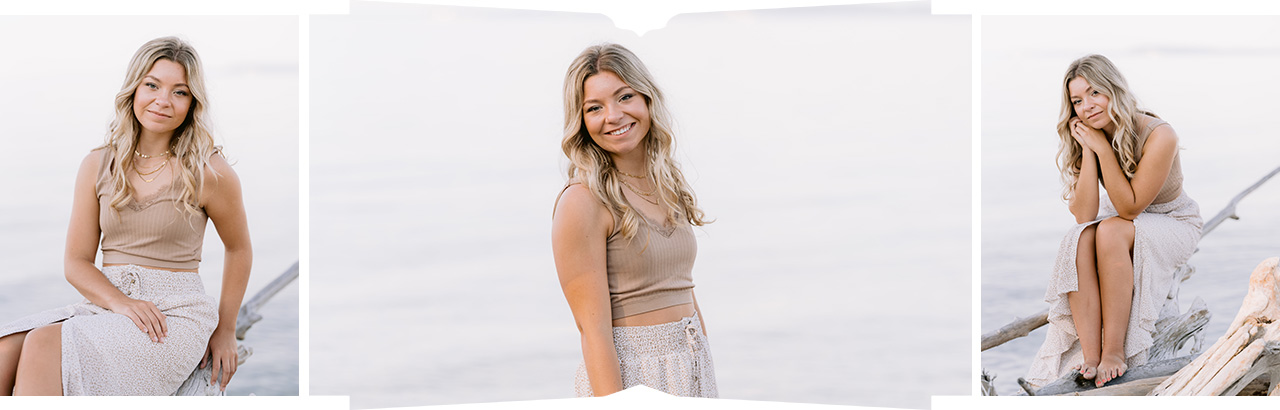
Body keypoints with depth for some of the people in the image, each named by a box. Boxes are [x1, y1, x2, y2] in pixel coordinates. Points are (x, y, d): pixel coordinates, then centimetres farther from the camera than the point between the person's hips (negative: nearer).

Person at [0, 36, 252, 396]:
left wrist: (225, 331, 14)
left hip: (176, 316, -4)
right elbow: (76, 262, 7)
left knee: (45, 345, -30)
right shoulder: (98, 165, 9)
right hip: (105, 304, 4)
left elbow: (239, 249, 14)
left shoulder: (209, 172, -1)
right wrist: (121, 302, -13)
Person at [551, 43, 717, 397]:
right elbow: (594, 330, -17)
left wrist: (708, 380, 12)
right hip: (626, 378, -6)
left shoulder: (668, 185, 7)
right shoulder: (582, 202, -14)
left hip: (693, 370, 6)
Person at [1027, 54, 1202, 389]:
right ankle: (1090, 357, -35)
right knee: (1080, 239, -29)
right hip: (1127, 224, 5)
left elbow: (1129, 208, -25)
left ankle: (1115, 352, -31)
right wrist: (1088, 152, -24)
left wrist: (1103, 148, -29)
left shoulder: (1159, 136, -25)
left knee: (1110, 231, -35)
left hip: (1175, 223, -4)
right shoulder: (1087, 139, -9)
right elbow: (1084, 216, -18)